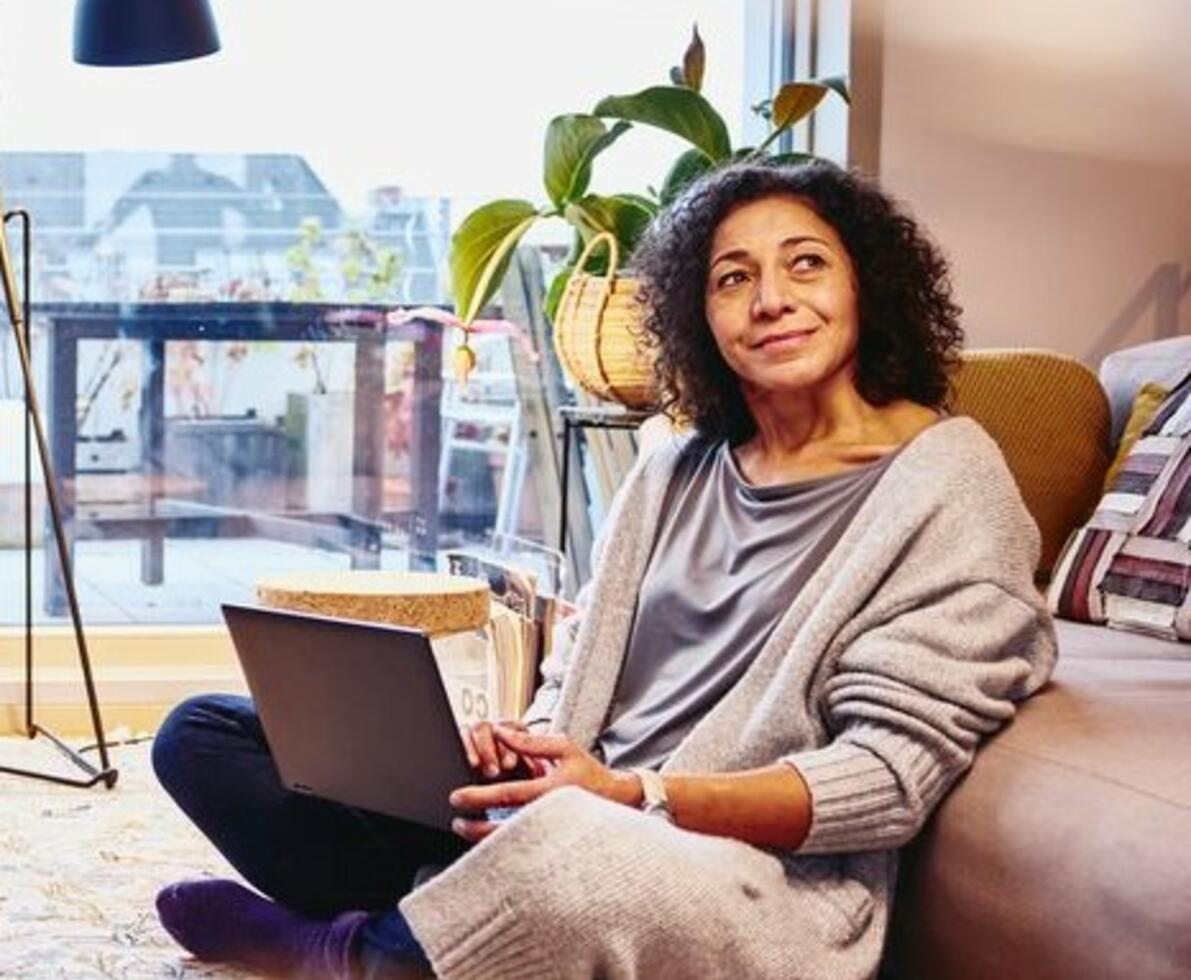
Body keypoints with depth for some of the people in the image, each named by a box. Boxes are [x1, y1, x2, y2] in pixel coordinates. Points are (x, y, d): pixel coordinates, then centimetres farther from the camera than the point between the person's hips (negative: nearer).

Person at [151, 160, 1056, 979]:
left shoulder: (947, 481, -4)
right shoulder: (676, 474, 18)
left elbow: (891, 774, -12)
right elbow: (580, 665, 17)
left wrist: (634, 796, -22)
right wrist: (524, 746, -9)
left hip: (767, 874, -7)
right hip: (564, 819, 7)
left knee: (575, 852, -42)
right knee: (205, 734, 1)